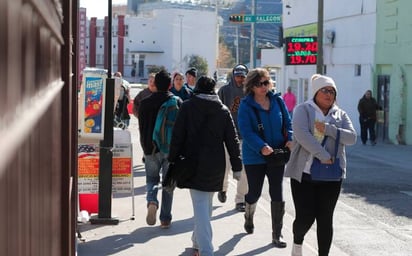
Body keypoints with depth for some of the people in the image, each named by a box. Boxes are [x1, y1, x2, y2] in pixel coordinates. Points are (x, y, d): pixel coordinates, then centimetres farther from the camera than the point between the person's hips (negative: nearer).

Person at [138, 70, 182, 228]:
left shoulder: (145, 103, -2)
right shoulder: (177, 102, -3)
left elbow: (141, 127, 2)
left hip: (151, 148, 0)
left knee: (152, 179, 15)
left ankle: (152, 201, -16)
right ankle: (165, 219, 10)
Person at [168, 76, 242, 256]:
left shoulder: (187, 107, -2)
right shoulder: (223, 110, 5)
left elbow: (177, 136, -5)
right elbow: (232, 140, 4)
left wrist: (173, 160, 1)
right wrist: (236, 167, 8)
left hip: (193, 163, -3)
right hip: (215, 165, 3)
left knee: (200, 206, -7)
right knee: (207, 206, 18)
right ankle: (198, 241, 33)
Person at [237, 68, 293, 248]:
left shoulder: (277, 101, 2)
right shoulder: (246, 105, -9)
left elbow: (288, 123, 7)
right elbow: (246, 131, -17)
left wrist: (290, 139, -12)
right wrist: (261, 147, -31)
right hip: (254, 157, -2)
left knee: (277, 195, 0)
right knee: (254, 192, 11)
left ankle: (277, 235, 7)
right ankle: (249, 217, 45)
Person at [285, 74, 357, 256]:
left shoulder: (340, 115, 12)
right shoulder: (303, 110, -1)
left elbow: (352, 137, -2)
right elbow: (301, 134, -18)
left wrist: (328, 129, -15)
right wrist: (323, 156, -21)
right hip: (304, 173, -3)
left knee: (325, 219, 4)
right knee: (305, 217, -4)